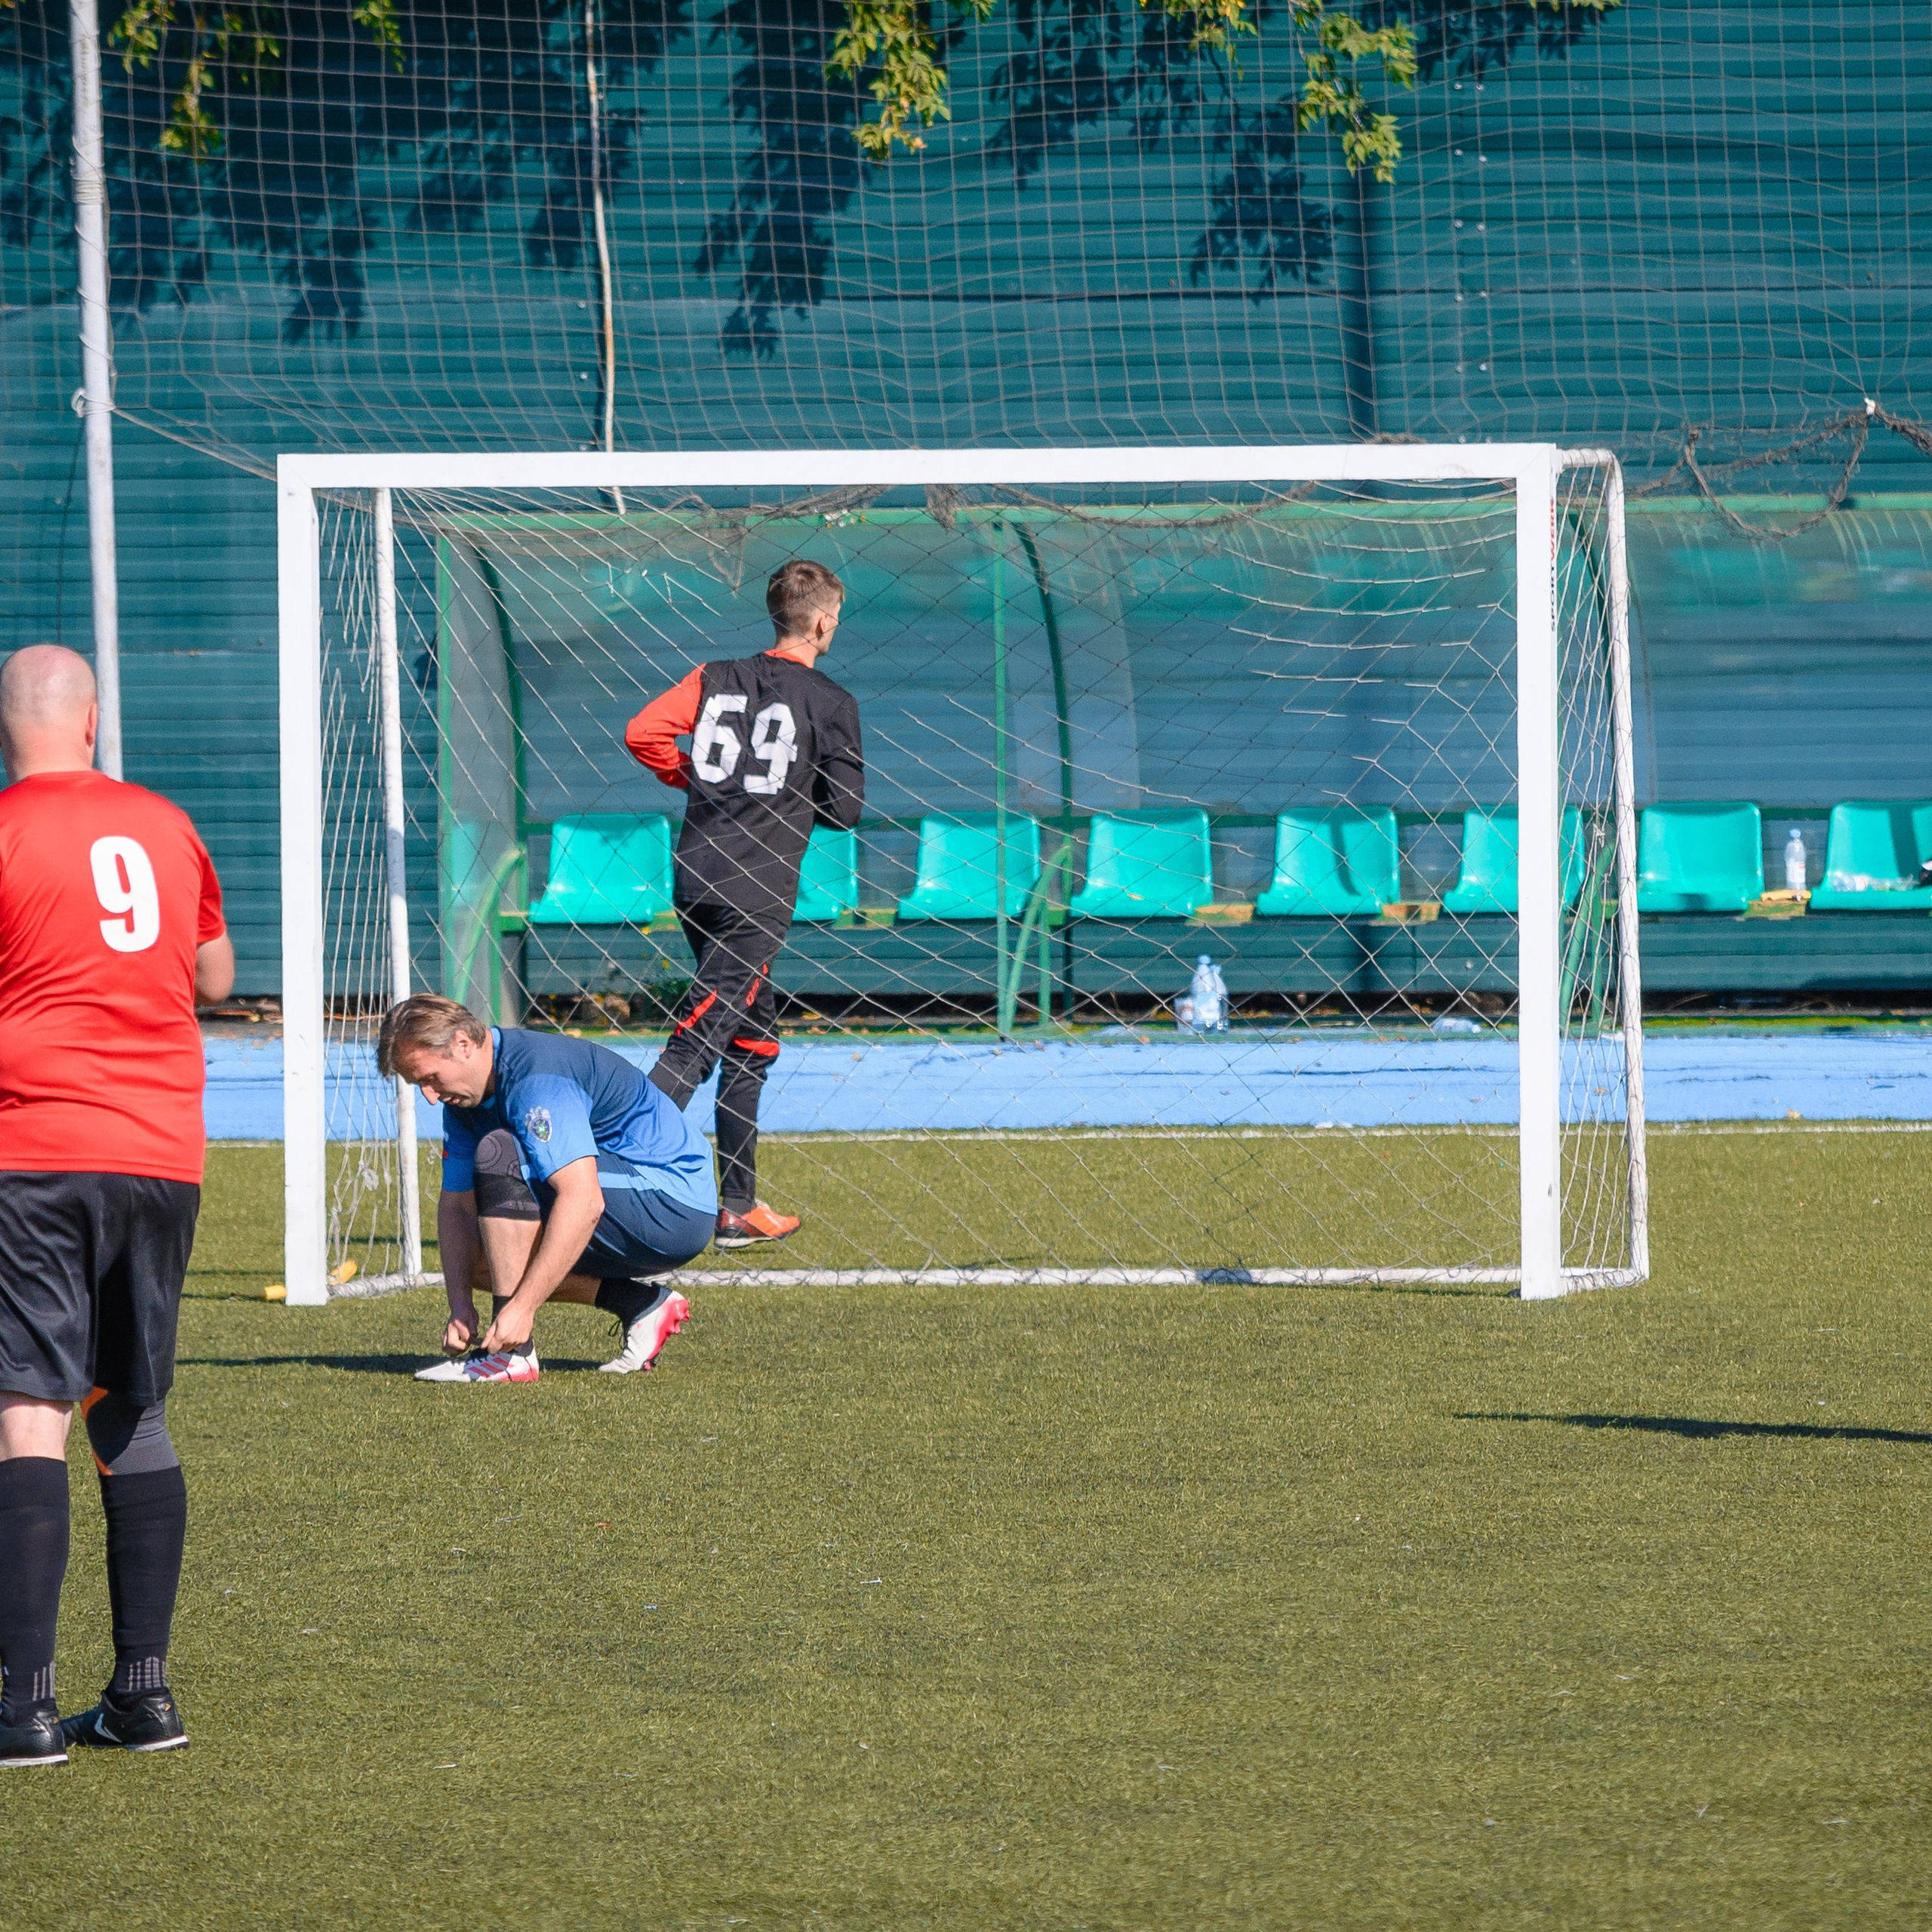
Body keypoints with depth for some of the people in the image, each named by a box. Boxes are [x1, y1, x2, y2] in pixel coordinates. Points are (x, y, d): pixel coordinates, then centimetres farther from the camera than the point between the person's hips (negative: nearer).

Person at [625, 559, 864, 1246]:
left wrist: (692, 777, 15)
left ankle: (739, 1209, 20)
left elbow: (641, 732, 0)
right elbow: (845, 810, -2)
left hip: (696, 879, 6)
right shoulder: (830, 703, -3)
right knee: (698, 1041, -11)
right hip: (756, 894, -6)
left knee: (753, 1041, 18)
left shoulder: (718, 678, 10)